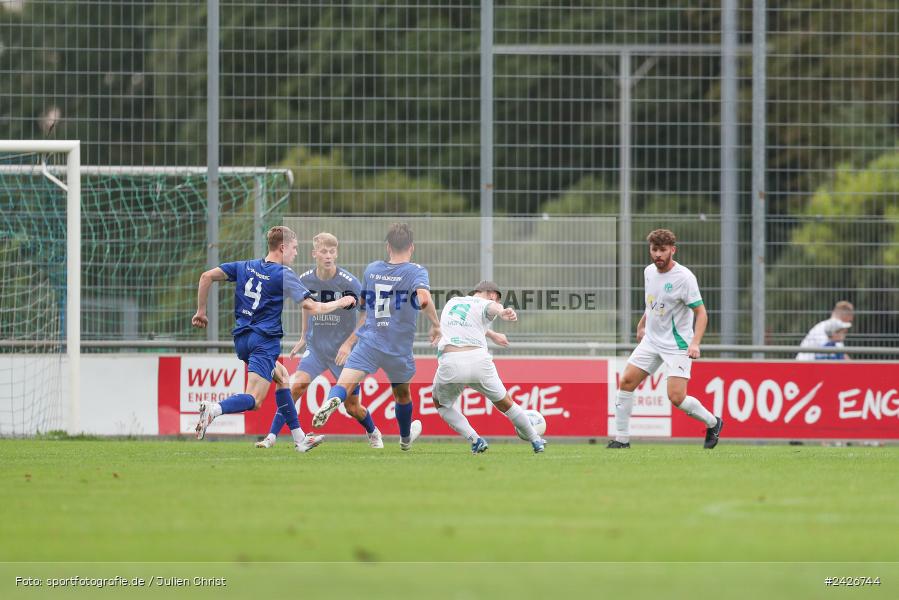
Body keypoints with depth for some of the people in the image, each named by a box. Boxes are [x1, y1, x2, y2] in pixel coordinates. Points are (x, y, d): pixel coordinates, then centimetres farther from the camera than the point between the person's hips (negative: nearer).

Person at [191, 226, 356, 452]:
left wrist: (201, 311, 12)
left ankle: (299, 439, 27)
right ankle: (215, 409, -42)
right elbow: (313, 308, -9)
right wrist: (341, 303, 9)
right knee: (254, 399, -14)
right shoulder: (284, 274, -7)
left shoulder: (246, 267, 11)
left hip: (242, 338, 8)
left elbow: (207, 276, 5)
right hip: (264, 341, -8)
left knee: (282, 376, 26)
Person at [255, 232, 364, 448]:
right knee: (296, 386, -18)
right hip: (315, 348, 3)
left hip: (343, 351, -3)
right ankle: (271, 437, -12)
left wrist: (348, 344, -16)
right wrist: (304, 337, 17)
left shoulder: (349, 282, -17)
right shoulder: (305, 280, -4)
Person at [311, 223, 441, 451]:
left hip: (368, 343, 1)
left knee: (350, 402, -13)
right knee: (402, 395, 28)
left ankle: (332, 401, -47)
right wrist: (436, 324, -8)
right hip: (399, 350, -1)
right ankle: (405, 438, 50)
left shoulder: (372, 269, 10)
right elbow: (424, 299, -23)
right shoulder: (416, 271, -3)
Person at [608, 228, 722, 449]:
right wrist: (641, 325, 27)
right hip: (652, 340, 7)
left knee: (676, 397, -15)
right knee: (626, 382, -3)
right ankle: (622, 438, 6)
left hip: (678, 345, -7)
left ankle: (712, 423, 12)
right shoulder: (649, 272, 3)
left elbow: (701, 313, -18)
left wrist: (695, 343, -29)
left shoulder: (684, 277, -18)